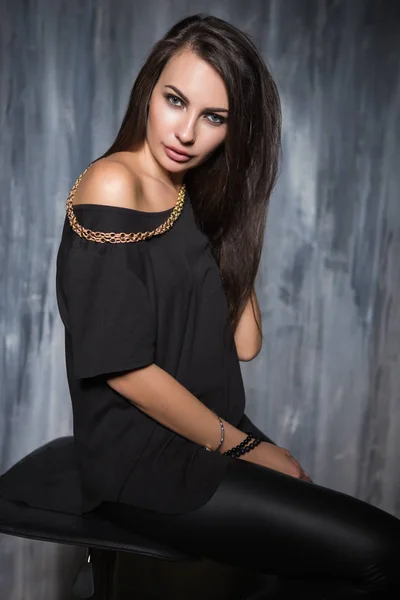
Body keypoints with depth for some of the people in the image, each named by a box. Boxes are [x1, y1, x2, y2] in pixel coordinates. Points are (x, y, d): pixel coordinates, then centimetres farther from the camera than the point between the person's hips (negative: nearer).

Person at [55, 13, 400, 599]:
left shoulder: (197, 195, 8)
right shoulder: (112, 186, -15)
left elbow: (244, 342, 2)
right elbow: (124, 368, -18)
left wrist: (233, 221, 0)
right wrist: (245, 447, -9)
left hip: (206, 431, 7)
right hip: (143, 461, -7)